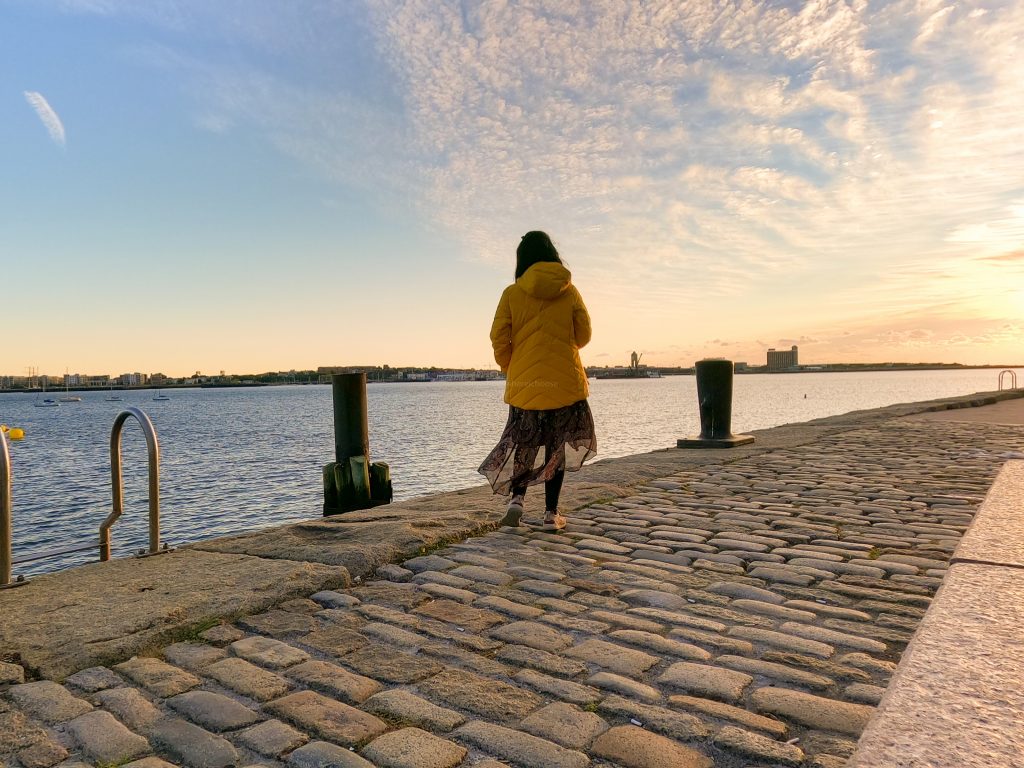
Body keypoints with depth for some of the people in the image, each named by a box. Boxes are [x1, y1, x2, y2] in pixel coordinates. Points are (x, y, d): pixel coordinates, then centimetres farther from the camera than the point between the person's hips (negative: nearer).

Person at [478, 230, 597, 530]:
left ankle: (517, 498, -1)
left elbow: (499, 340, -5)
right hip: (564, 381, 0)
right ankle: (551, 514, 9)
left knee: (523, 442, 16)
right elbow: (584, 336, 5)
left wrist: (510, 369, 12)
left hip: (523, 382, 0)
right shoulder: (570, 292, 0)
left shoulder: (512, 294, -3)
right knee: (557, 446, 10)